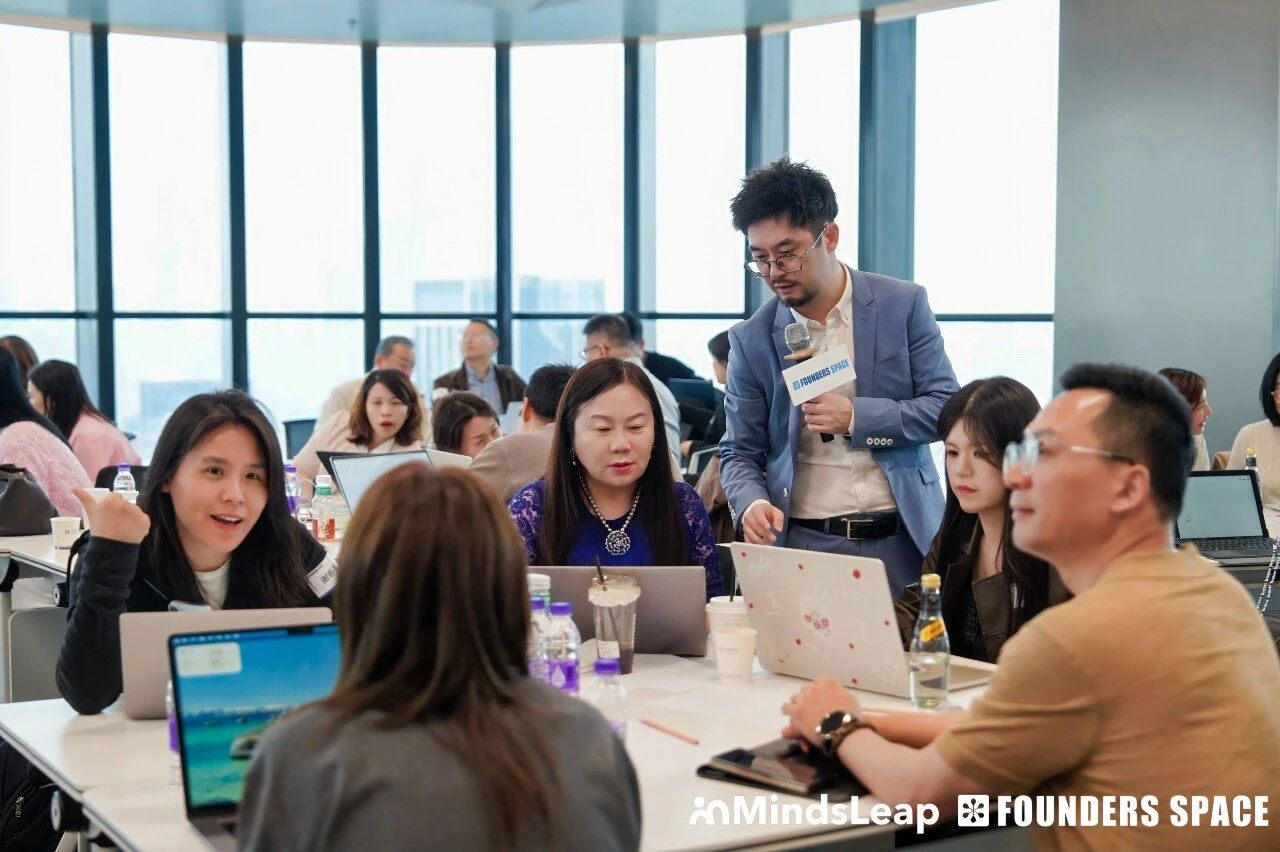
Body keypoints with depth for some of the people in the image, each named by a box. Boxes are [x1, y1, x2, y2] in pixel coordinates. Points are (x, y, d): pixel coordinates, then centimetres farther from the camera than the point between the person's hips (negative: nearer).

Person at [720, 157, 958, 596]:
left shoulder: (903, 305, -1)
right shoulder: (752, 339, 2)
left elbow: (947, 407, -1)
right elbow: (739, 452, 5)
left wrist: (856, 418, -14)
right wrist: (753, 502, -17)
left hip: (901, 543, 0)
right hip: (803, 546, 0)